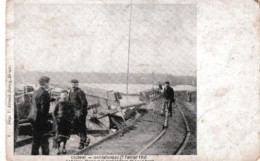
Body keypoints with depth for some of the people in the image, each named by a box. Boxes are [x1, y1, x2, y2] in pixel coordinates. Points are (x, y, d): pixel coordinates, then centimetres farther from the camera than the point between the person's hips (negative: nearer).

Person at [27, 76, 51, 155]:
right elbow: (43, 108, -18)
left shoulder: (35, 92, 9)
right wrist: (45, 120, -14)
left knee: (35, 140, 16)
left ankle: (34, 154, 22)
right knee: (44, 140, -1)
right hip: (41, 120, -8)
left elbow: (33, 106, 14)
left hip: (33, 119, 8)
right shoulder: (44, 93, -15)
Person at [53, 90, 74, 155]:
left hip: (67, 121, 2)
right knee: (59, 135, -6)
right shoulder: (58, 103, -1)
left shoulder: (69, 104, 4)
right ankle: (58, 149, 5)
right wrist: (55, 119, -6)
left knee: (65, 135, 7)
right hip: (60, 120, -2)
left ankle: (64, 148, 24)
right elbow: (54, 112, 4)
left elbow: (72, 112, 9)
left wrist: (70, 119, -5)